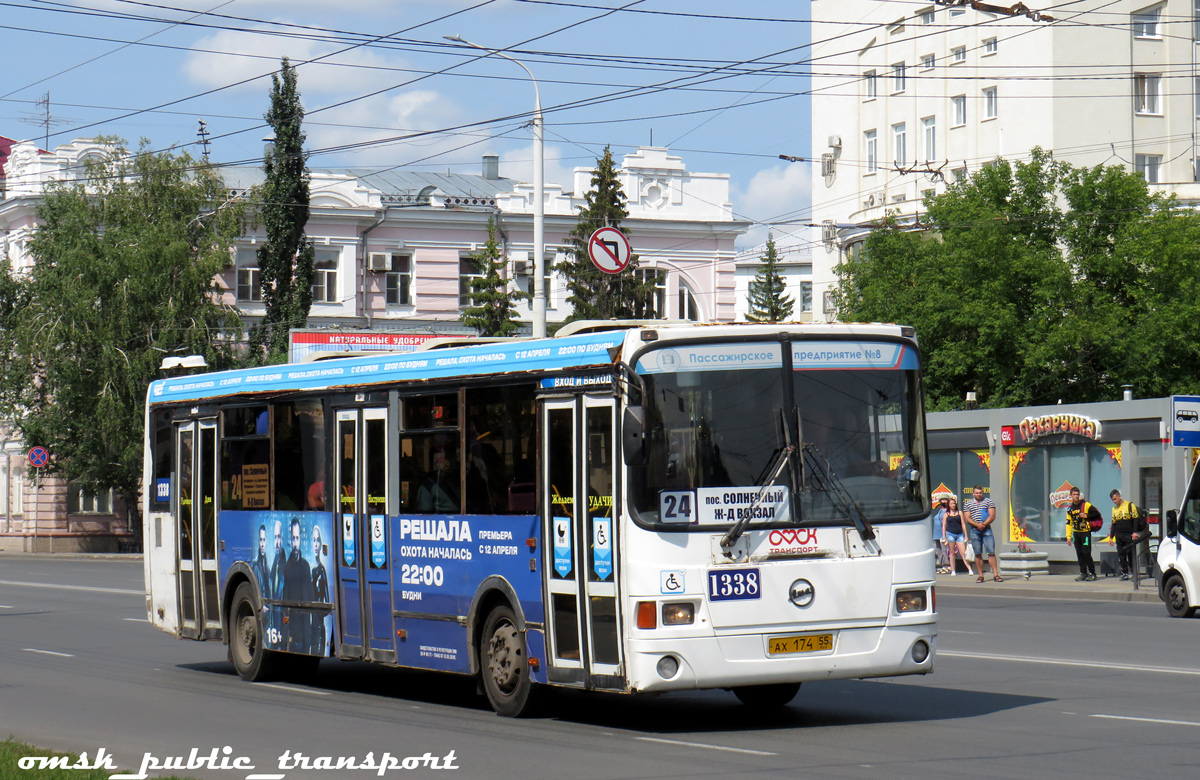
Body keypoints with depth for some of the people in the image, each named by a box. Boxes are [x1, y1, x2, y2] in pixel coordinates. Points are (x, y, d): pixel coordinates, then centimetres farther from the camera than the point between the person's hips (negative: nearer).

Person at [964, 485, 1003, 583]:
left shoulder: (989, 502, 7)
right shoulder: (968, 504, 12)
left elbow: (992, 516, -1)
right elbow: (967, 519, 4)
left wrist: (984, 524, -14)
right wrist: (977, 525, -12)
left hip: (987, 529, -2)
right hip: (974, 531, 2)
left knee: (991, 552, -7)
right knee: (978, 553, 1)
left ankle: (995, 574, -7)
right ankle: (980, 575, 5)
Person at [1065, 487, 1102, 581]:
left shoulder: (1086, 505, -5)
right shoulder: (1070, 509, 10)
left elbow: (1097, 514, -3)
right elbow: (1068, 523, 12)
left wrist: (1086, 516, -14)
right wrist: (1068, 536, 6)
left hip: (1085, 532, -6)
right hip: (1076, 533, 6)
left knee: (1086, 553, -10)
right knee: (1079, 554, 6)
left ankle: (1092, 573, -4)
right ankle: (1083, 573, 12)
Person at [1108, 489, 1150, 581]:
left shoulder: (1129, 505, -1)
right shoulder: (1114, 509, 16)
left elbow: (1135, 519, -5)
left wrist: (1135, 532, -13)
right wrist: (1111, 537, 15)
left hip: (1129, 535, -5)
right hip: (1119, 536, 5)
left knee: (1131, 554, -4)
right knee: (1121, 555, 2)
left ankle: (1132, 572, 1)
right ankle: (1124, 572, 7)